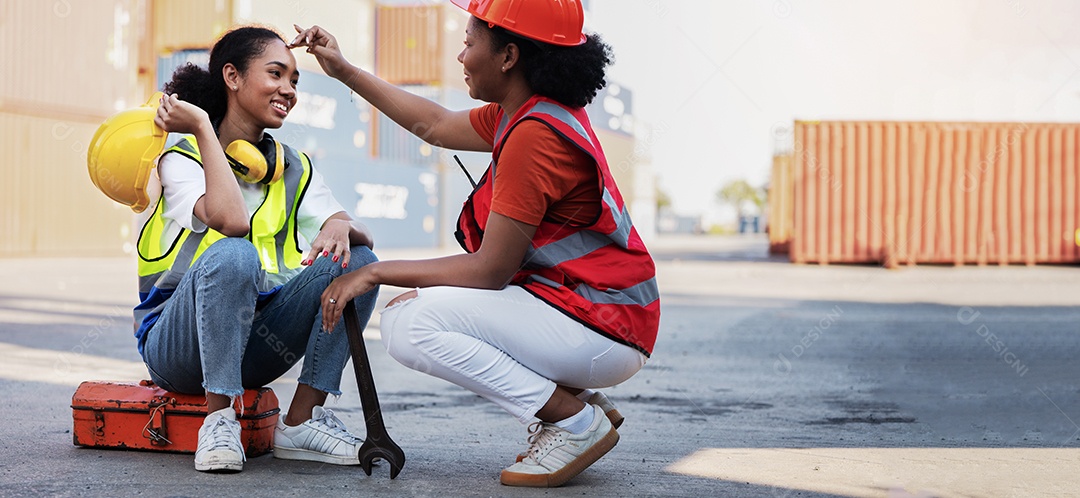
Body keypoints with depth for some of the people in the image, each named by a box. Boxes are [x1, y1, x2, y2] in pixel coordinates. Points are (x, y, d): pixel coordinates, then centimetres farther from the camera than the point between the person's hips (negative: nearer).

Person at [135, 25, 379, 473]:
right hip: (176, 343, -5)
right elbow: (232, 220, -28)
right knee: (233, 255, -35)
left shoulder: (294, 169, 11)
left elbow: (361, 231, -2)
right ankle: (219, 419, -24)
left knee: (358, 260, -13)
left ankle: (301, 420, -12)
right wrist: (203, 128, -19)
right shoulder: (182, 160, -7)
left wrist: (341, 227, -25)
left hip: (253, 345, 6)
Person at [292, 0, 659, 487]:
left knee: (409, 326, -17)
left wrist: (377, 272, -10)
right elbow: (437, 125, 26)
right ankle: (574, 400, 11)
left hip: (604, 332, -10)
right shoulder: (521, 114, 9)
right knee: (412, 308, 19)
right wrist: (344, 71, 29)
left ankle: (576, 421, -9)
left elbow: (490, 270, -19)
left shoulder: (535, 135, -20)